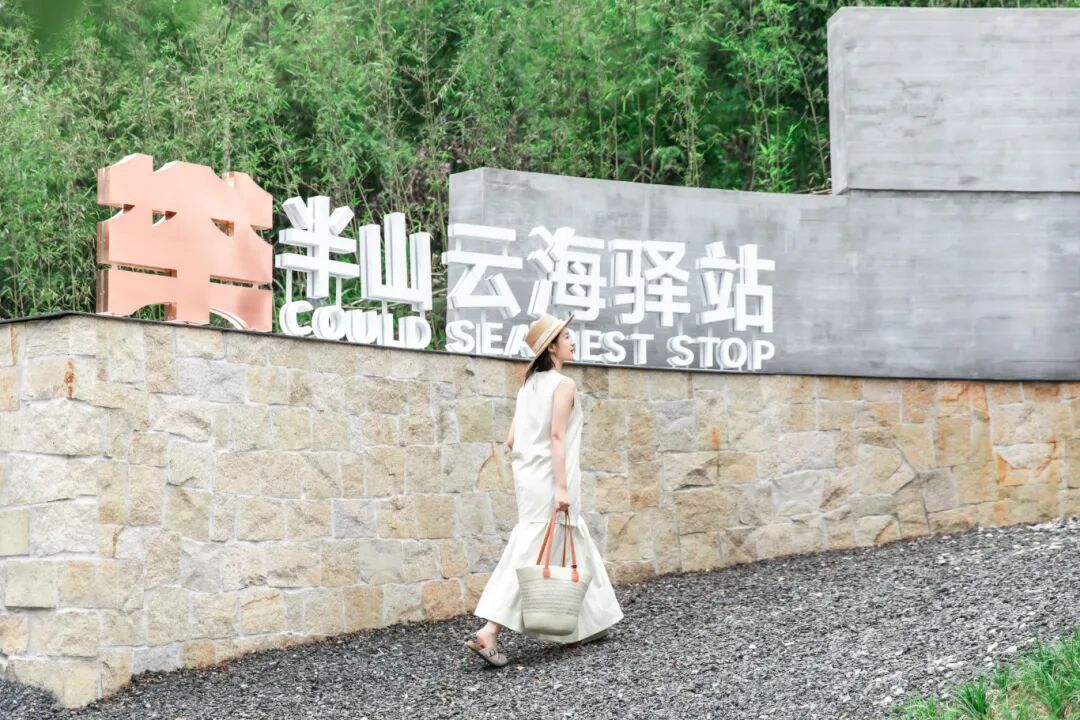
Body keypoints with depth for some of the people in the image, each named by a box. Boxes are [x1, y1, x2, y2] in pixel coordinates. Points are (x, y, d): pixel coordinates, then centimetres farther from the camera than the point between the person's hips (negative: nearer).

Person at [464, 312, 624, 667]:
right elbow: (557, 437, -18)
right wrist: (562, 488, -21)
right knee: (530, 556, -8)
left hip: (528, 476, 9)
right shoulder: (563, 385, -10)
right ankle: (488, 633, -14)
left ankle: (584, 625, 27)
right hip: (550, 480, -9)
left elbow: (512, 439, 10)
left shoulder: (528, 384, 13)